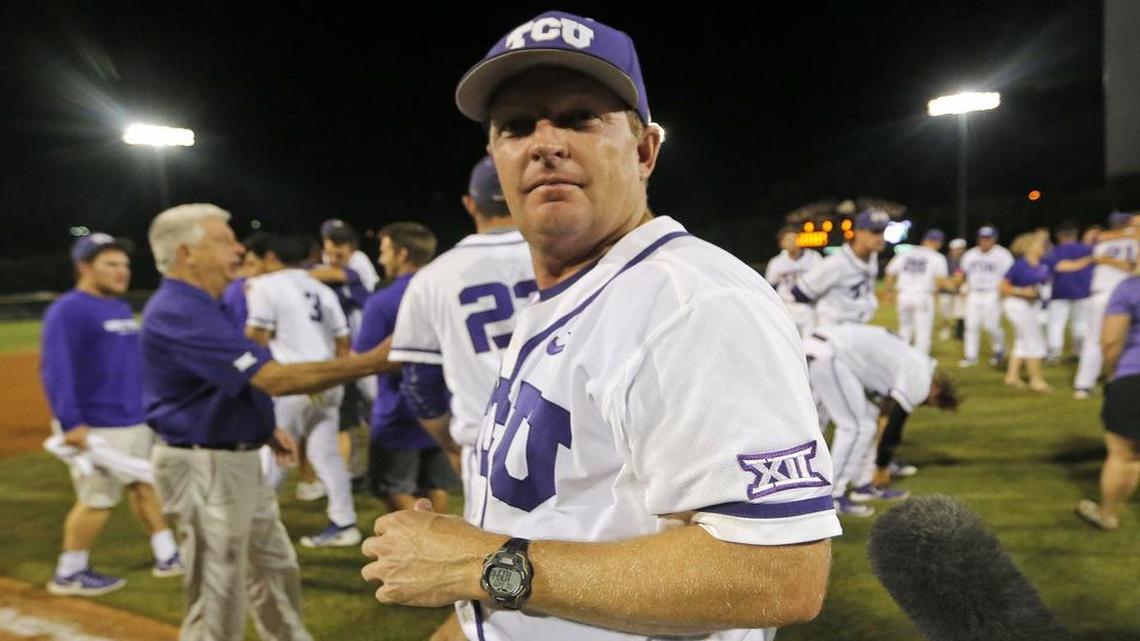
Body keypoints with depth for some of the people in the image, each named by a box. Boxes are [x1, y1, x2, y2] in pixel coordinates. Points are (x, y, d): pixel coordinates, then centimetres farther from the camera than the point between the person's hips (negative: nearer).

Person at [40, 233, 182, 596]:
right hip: (97, 427, -9)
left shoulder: (122, 308, 13)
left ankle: (168, 557, 25)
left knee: (145, 485, 14)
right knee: (99, 499, -3)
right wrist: (70, 425, -27)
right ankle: (69, 575, 15)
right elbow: (55, 371, -21)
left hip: (137, 421, 9)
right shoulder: (67, 311, -14)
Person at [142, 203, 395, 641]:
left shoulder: (195, 307, 11)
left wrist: (264, 429, 11)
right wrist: (371, 362, -30)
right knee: (218, 598, 2)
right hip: (205, 467, -11)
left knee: (276, 569, 22)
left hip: (237, 459, 11)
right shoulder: (180, 312, -23)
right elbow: (273, 379, -31)